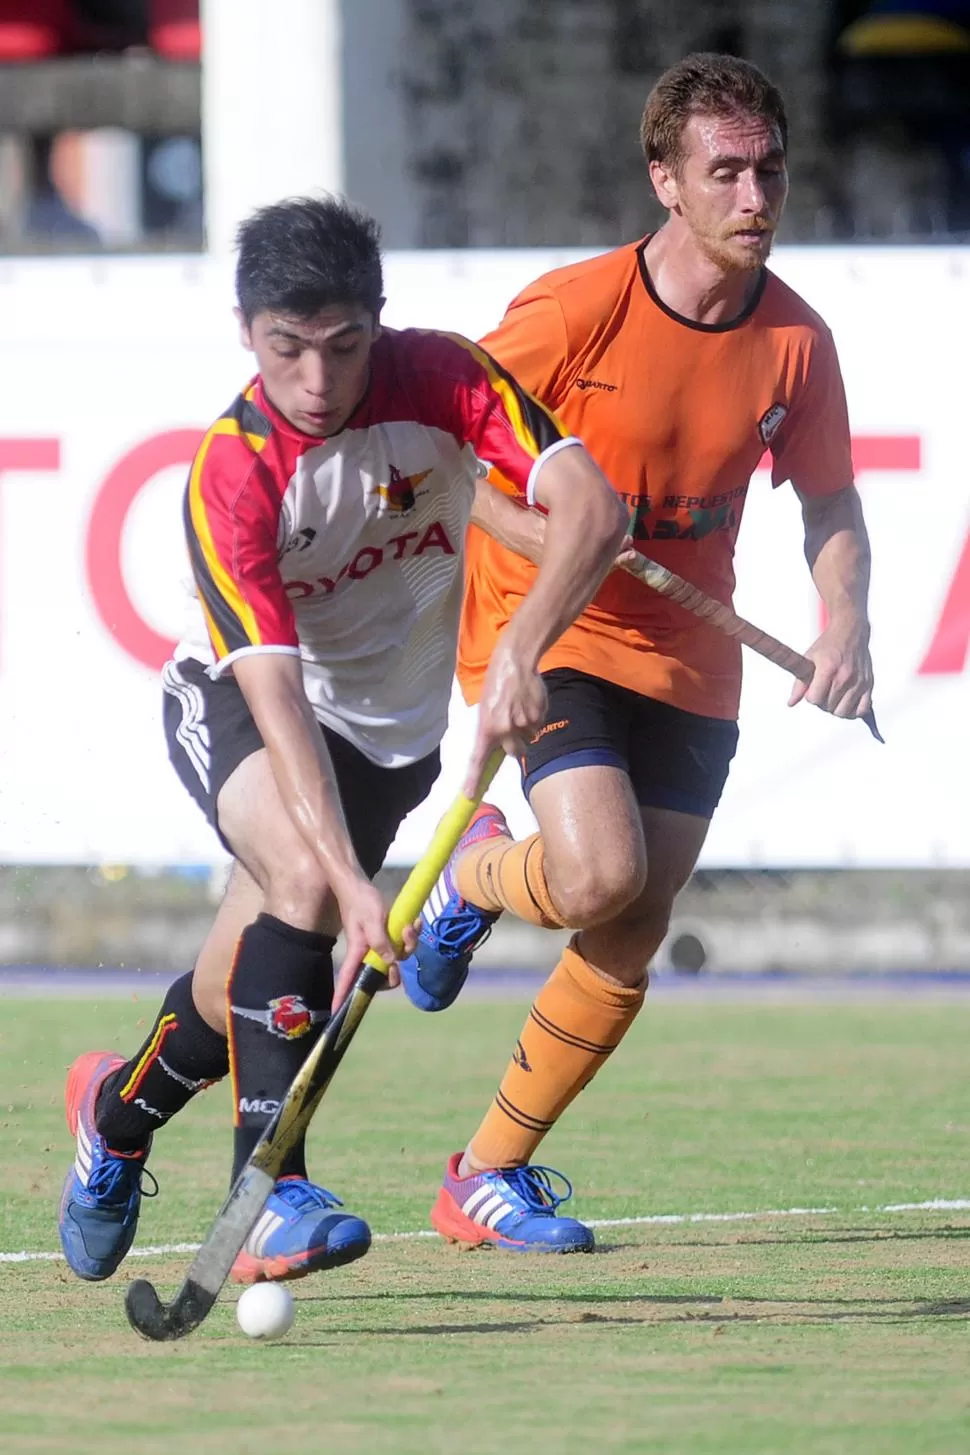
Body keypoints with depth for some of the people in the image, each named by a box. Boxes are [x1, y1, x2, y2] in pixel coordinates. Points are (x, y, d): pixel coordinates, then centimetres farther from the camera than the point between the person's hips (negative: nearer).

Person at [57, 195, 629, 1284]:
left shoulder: (443, 379, -20)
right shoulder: (229, 478, -28)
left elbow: (591, 507, -29)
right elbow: (274, 696, -35)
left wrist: (516, 652, -46)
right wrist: (348, 882, -44)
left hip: (393, 731, 4)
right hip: (232, 707, -4)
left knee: (244, 988, 7)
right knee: (301, 877, -34)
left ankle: (118, 1110, 39)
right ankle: (269, 1193, -32)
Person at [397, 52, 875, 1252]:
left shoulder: (795, 340, -4)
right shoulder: (575, 309, -17)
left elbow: (829, 501, 10)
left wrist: (845, 622, -8)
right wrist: (547, 540, -24)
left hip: (689, 661, 5)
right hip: (549, 631, -5)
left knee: (624, 953, 4)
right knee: (600, 873, -27)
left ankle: (489, 1175, 20)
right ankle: (473, 879, 9)